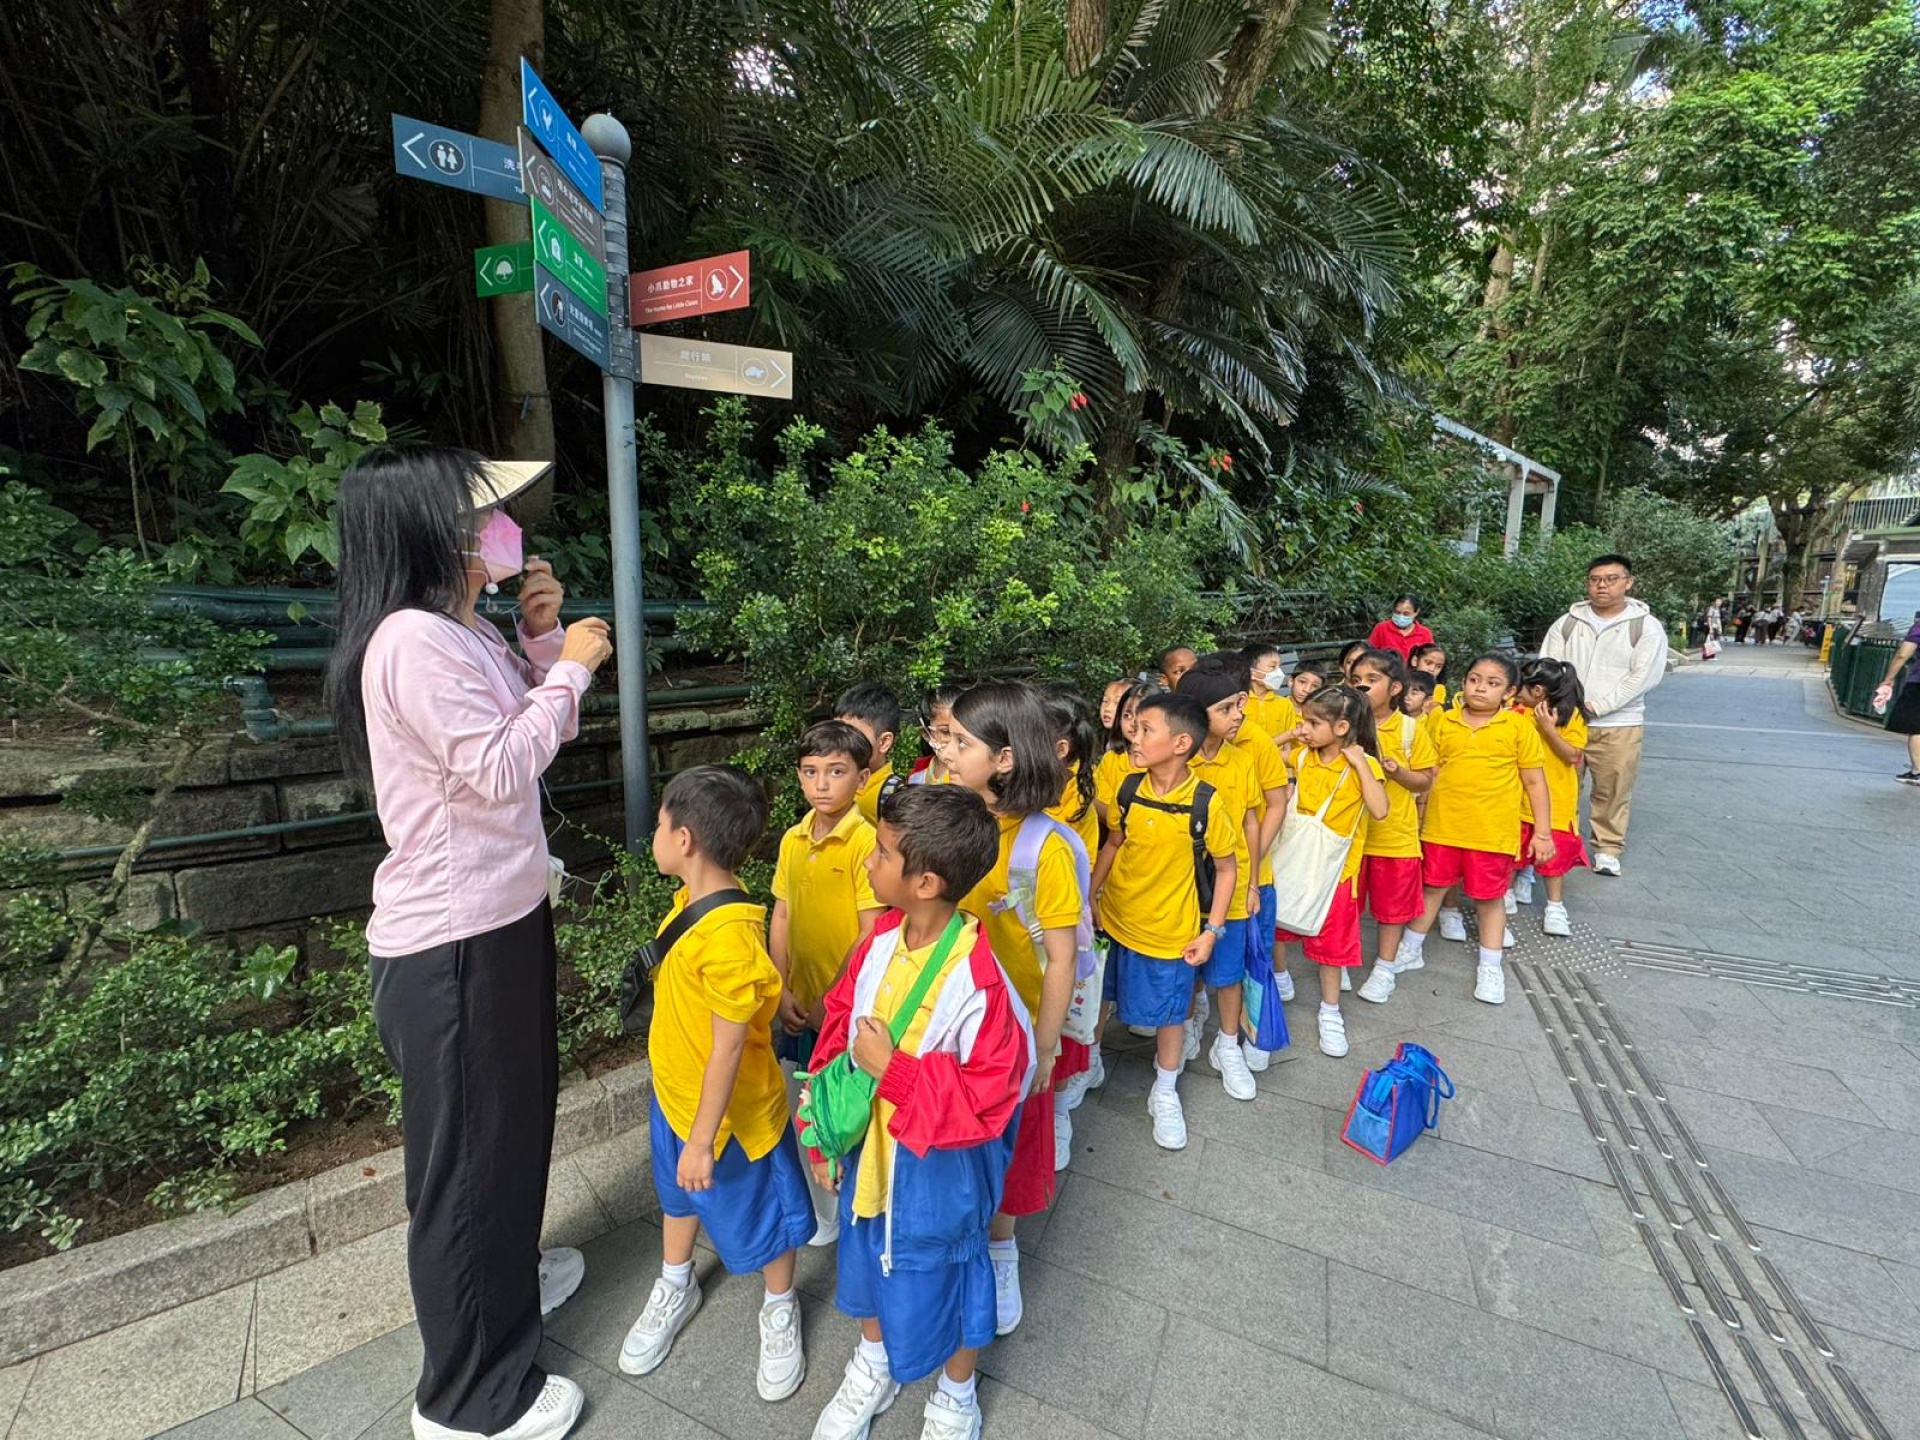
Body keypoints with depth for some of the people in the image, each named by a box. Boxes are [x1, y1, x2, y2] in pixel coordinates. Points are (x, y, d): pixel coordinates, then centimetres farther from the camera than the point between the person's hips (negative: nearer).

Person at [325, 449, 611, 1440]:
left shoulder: (460, 630, 9)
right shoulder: (412, 639, -21)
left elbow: (540, 729, 14)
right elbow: (501, 769, -24)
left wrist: (542, 639, 1)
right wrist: (572, 665, -14)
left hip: (500, 916, 10)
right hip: (452, 945, -10)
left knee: (515, 1114, 27)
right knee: (466, 1151, 9)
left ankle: (507, 1275, 53)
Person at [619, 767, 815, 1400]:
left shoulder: (730, 938, -37)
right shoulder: (692, 899, -7)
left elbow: (728, 1047, -29)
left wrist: (703, 1139, -19)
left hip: (730, 1113, -8)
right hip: (674, 1092, 8)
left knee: (759, 1214, 18)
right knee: (677, 1193, 30)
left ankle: (780, 1309, 44)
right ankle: (675, 1288, 57)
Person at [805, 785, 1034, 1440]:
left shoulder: (976, 981, -33)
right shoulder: (883, 939, -13)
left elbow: (986, 1102, -28)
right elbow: (840, 1028, -1)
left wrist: (893, 1068, -29)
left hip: (937, 1170, -6)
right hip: (868, 1149, 6)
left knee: (939, 1278, 20)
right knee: (867, 1259, 28)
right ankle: (873, 1368, 60)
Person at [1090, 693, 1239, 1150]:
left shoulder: (1205, 804, -19)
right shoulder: (1129, 791, -9)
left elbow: (1226, 868, -7)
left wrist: (1211, 930, -9)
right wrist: (1091, 895, 4)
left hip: (1170, 932, -3)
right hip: (1113, 921, 3)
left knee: (1170, 1013, 15)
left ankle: (1164, 1094, 38)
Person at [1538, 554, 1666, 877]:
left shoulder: (1647, 627, -1)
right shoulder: (1567, 623, 5)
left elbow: (1642, 677, -9)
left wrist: (1596, 706, -15)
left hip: (1618, 726, -2)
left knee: (1612, 790, 5)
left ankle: (1607, 849, 21)